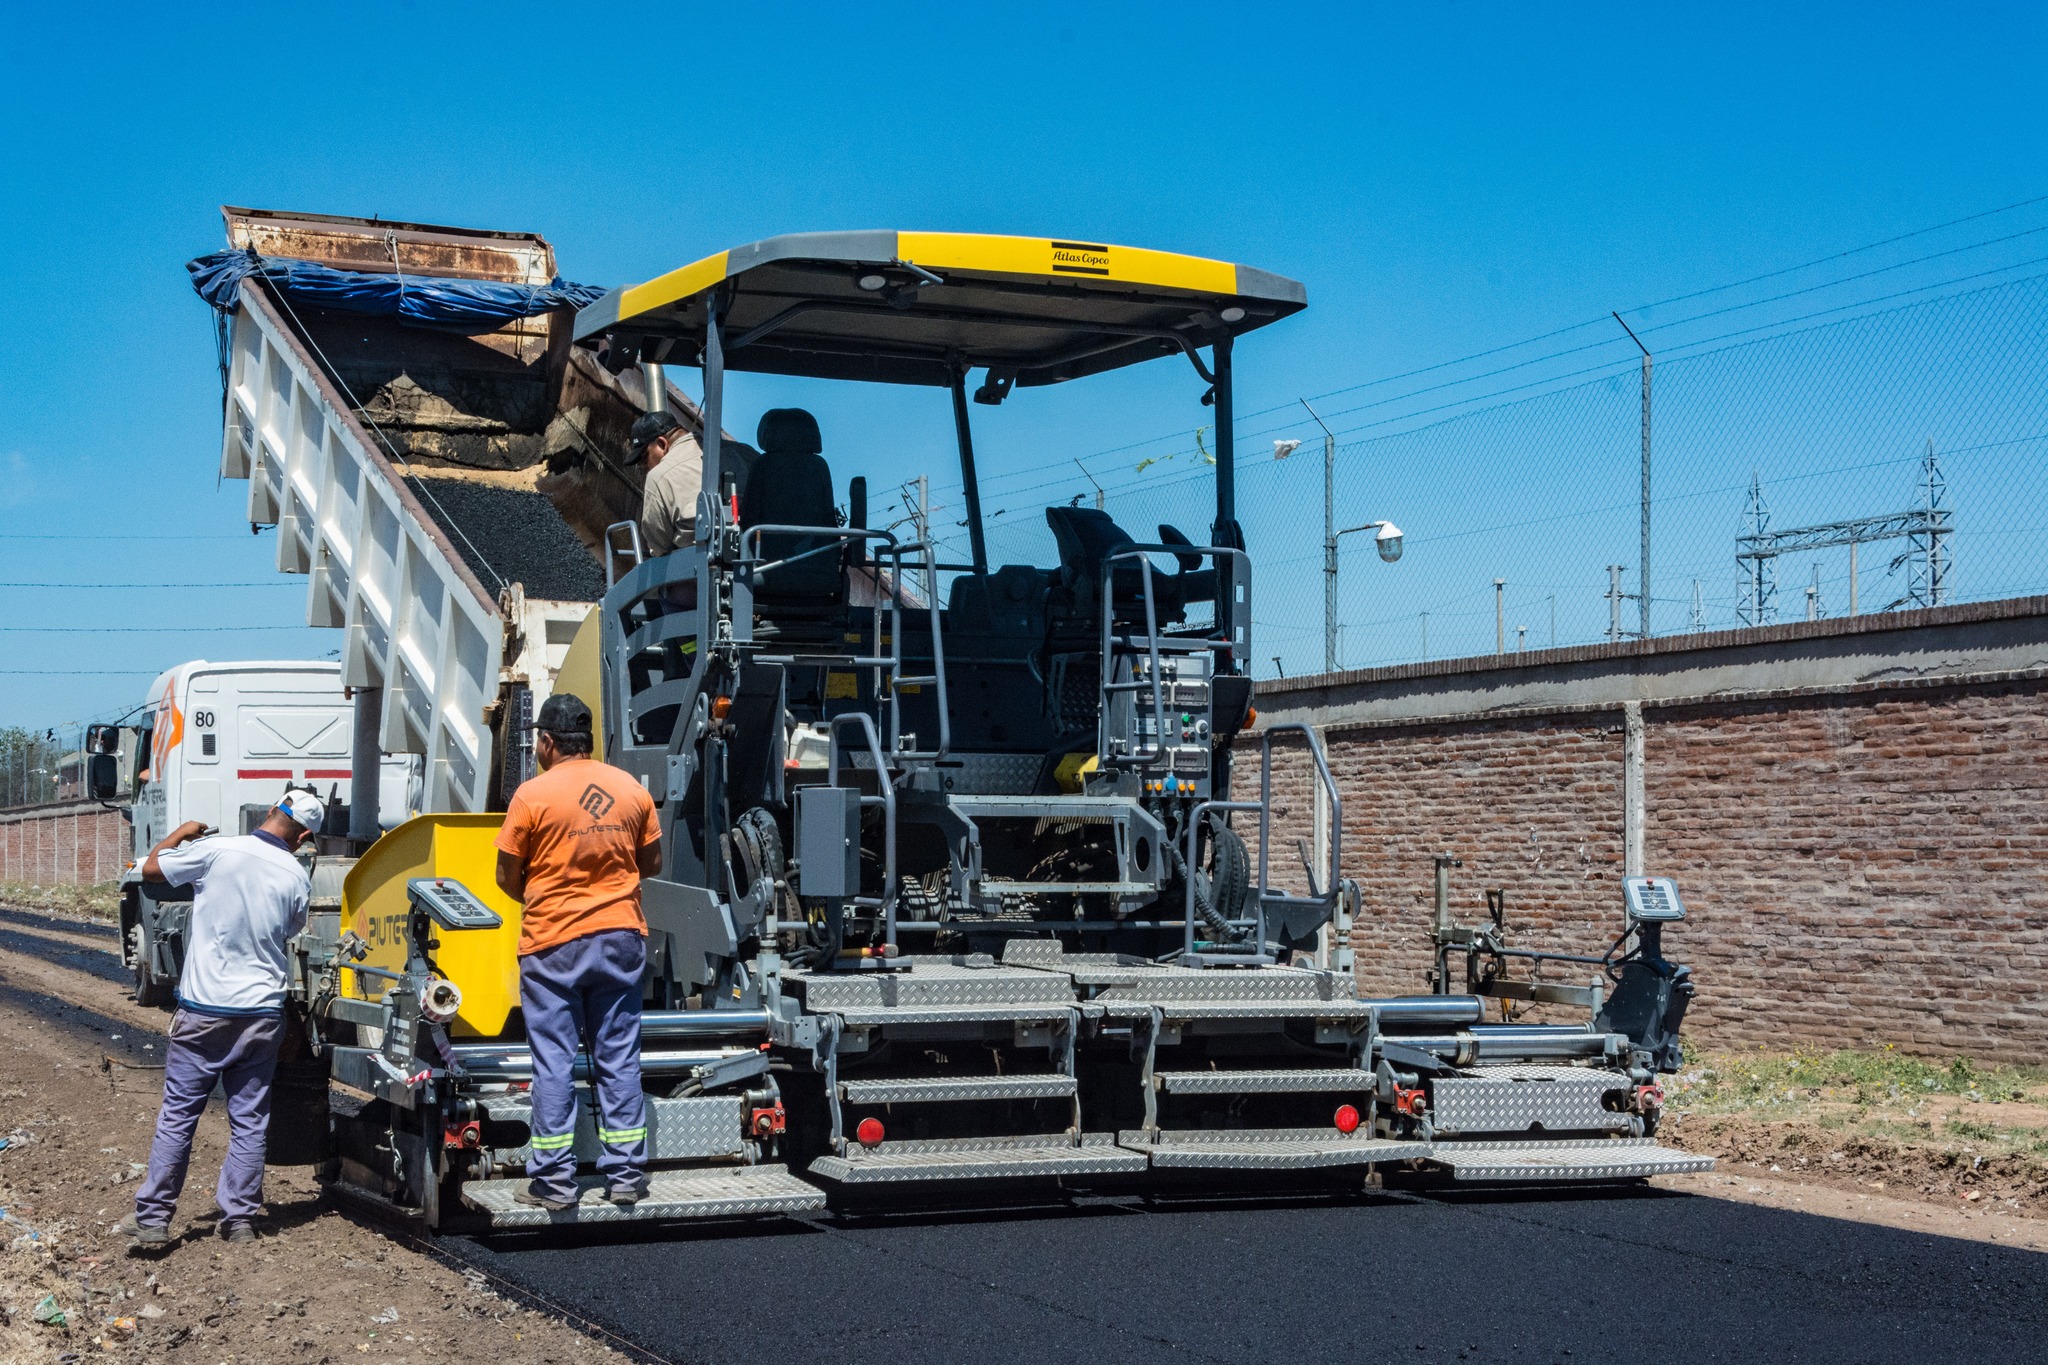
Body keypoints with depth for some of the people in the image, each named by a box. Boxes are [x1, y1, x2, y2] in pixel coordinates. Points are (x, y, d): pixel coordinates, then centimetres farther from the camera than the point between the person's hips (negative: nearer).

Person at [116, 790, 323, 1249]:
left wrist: (183, 832, 17)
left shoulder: (217, 852, -12)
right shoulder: (296, 878, -2)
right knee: (249, 1120, 10)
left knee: (177, 1116, 6)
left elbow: (151, 868, 1)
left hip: (204, 1011, -2)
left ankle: (153, 1219, 7)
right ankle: (240, 1219, 12)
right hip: (262, 1013, 2)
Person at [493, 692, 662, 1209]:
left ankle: (555, 1181, 6)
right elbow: (652, 864, 11)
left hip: (552, 942, -4)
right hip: (621, 937, 4)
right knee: (619, 1058, 9)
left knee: (554, 1063, 3)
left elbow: (507, 877, -4)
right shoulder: (632, 790, 2)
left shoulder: (533, 795, -10)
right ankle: (625, 1175, 11)